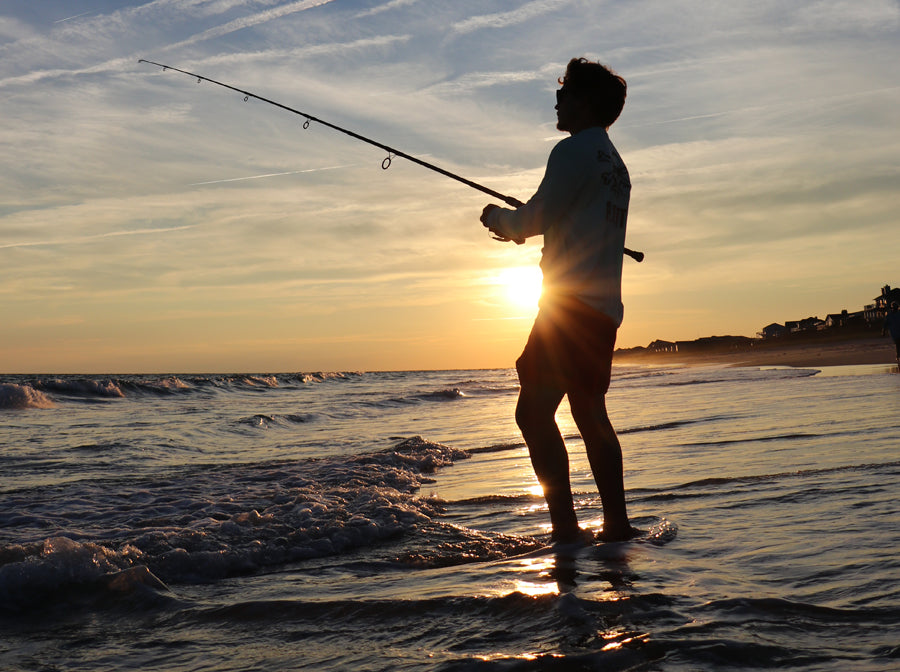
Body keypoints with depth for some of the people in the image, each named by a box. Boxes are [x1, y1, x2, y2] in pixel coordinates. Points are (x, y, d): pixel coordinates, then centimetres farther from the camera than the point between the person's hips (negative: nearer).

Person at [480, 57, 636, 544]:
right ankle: (617, 524, 16)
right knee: (590, 414, 15)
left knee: (534, 412, -11)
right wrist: (519, 226, 28)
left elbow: (537, 217, -9)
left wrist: (499, 218, 10)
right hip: (604, 308, 10)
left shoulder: (575, 149, -6)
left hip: (572, 301, -10)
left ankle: (566, 530, -16)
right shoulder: (616, 165, 23)